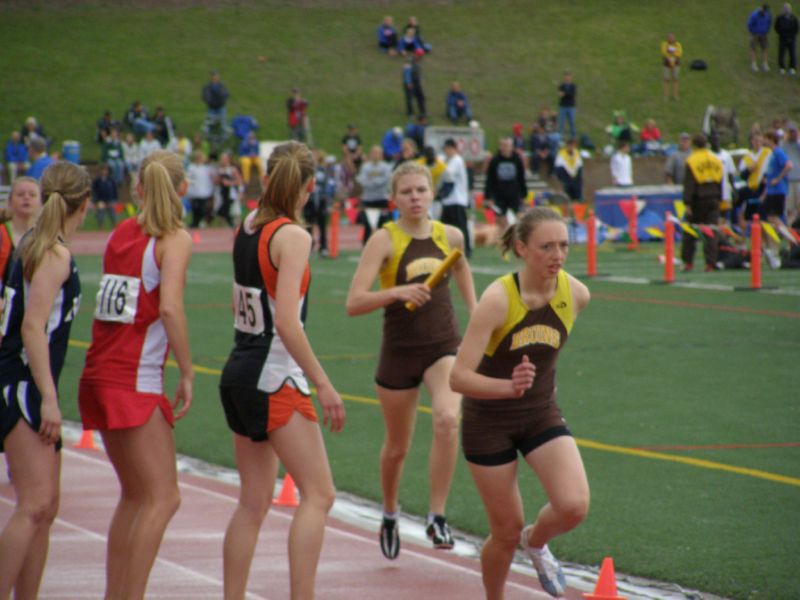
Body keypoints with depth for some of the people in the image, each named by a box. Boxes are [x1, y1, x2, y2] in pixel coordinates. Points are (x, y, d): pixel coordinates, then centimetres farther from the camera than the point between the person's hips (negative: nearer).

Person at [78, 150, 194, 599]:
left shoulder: (121, 233, 12)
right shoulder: (175, 238, -8)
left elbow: (115, 302, 14)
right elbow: (170, 307, -20)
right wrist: (188, 373, -14)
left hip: (101, 373, 8)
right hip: (136, 381, -8)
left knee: (135, 495, 17)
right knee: (163, 497, -6)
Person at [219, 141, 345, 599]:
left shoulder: (247, 230, 8)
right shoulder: (292, 237, -14)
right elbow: (287, 323, -22)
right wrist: (323, 385, -21)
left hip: (239, 373, 8)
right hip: (275, 377, -8)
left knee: (255, 502, 13)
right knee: (319, 494, -7)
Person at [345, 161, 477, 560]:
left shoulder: (450, 236, 0)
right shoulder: (384, 240, -12)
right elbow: (354, 303, -20)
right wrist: (398, 292, -34)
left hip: (444, 346, 2)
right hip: (399, 351, -2)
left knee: (447, 420, -26)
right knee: (397, 447, 12)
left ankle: (437, 517, -17)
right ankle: (390, 515, 41)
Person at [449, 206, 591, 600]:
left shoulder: (576, 294, -10)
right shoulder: (498, 298, -25)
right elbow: (458, 377, -29)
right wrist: (509, 387, -45)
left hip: (543, 417, 4)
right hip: (489, 422, -4)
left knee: (574, 507, -19)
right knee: (507, 533, 2)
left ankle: (536, 541, 16)